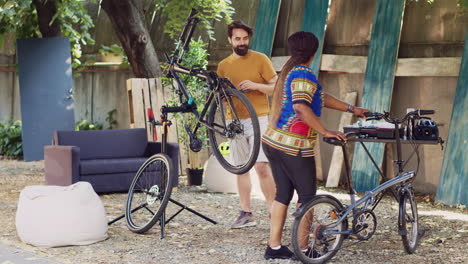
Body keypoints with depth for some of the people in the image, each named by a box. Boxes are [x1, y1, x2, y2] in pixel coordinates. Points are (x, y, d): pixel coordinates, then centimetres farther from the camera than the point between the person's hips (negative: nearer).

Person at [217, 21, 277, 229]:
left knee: (261, 167, -11)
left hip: (258, 118, -4)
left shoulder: (260, 59, -1)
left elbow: (276, 87, -1)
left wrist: (255, 85, -17)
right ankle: (246, 214, 11)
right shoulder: (223, 66, 11)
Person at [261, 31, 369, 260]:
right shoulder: (304, 75, -14)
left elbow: (320, 97, 23)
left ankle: (274, 247, 17)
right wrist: (325, 132, -25)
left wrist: (351, 109, 26)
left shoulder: (289, 71, 17)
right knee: (307, 196, 2)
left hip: (273, 141, 9)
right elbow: (301, 106, -30)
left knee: (283, 194, 14)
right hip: (293, 146, -9)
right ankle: (301, 249, 4)